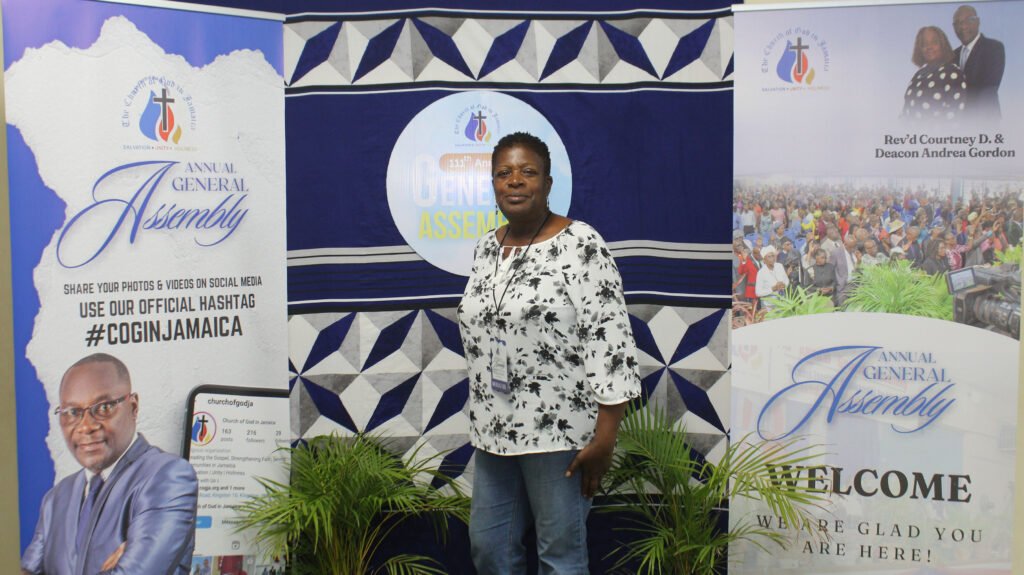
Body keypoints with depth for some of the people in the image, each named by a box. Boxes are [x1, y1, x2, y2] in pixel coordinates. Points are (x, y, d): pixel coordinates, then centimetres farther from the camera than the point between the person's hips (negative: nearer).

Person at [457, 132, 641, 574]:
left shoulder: (581, 244, -12)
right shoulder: (486, 247, 9)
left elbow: (610, 341, -15)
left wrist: (605, 437, -18)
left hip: (559, 430, -7)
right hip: (494, 430, 7)